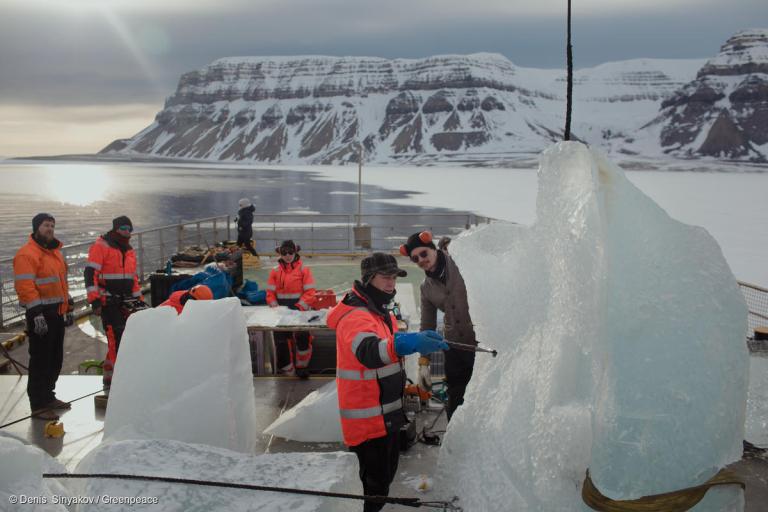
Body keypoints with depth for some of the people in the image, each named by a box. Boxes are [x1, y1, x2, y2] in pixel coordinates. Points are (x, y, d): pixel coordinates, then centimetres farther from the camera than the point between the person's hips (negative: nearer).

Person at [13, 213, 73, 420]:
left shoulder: (54, 251, 16)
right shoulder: (27, 254, -13)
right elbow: (25, 287, -21)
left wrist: (68, 302, 26)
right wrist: (36, 314, -26)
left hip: (57, 313, 9)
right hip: (41, 315, -9)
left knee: (55, 358, 16)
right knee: (40, 360, -4)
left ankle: (48, 396, 30)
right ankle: (38, 405, 3)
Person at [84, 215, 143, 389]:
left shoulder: (129, 250, 17)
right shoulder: (101, 246, -7)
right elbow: (90, 274, -15)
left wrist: (139, 300, 22)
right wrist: (94, 300, -21)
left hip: (126, 302, 8)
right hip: (108, 302, -8)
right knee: (116, 340, -13)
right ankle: (110, 381, -6)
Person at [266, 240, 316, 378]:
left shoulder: (303, 269, -4)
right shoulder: (275, 271, 4)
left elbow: (309, 293, -8)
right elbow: (270, 293, 4)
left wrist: (298, 307, -17)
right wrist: (275, 308, -10)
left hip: (300, 311, -2)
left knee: (303, 338, -5)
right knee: (281, 340, 3)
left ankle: (301, 367, 16)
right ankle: (287, 370, 17)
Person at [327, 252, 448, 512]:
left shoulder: (382, 313, 10)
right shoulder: (355, 316, -24)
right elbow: (368, 352, -45)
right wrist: (409, 342, -61)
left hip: (387, 415, 10)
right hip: (368, 420, -10)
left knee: (386, 474, 24)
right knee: (374, 485, -3)